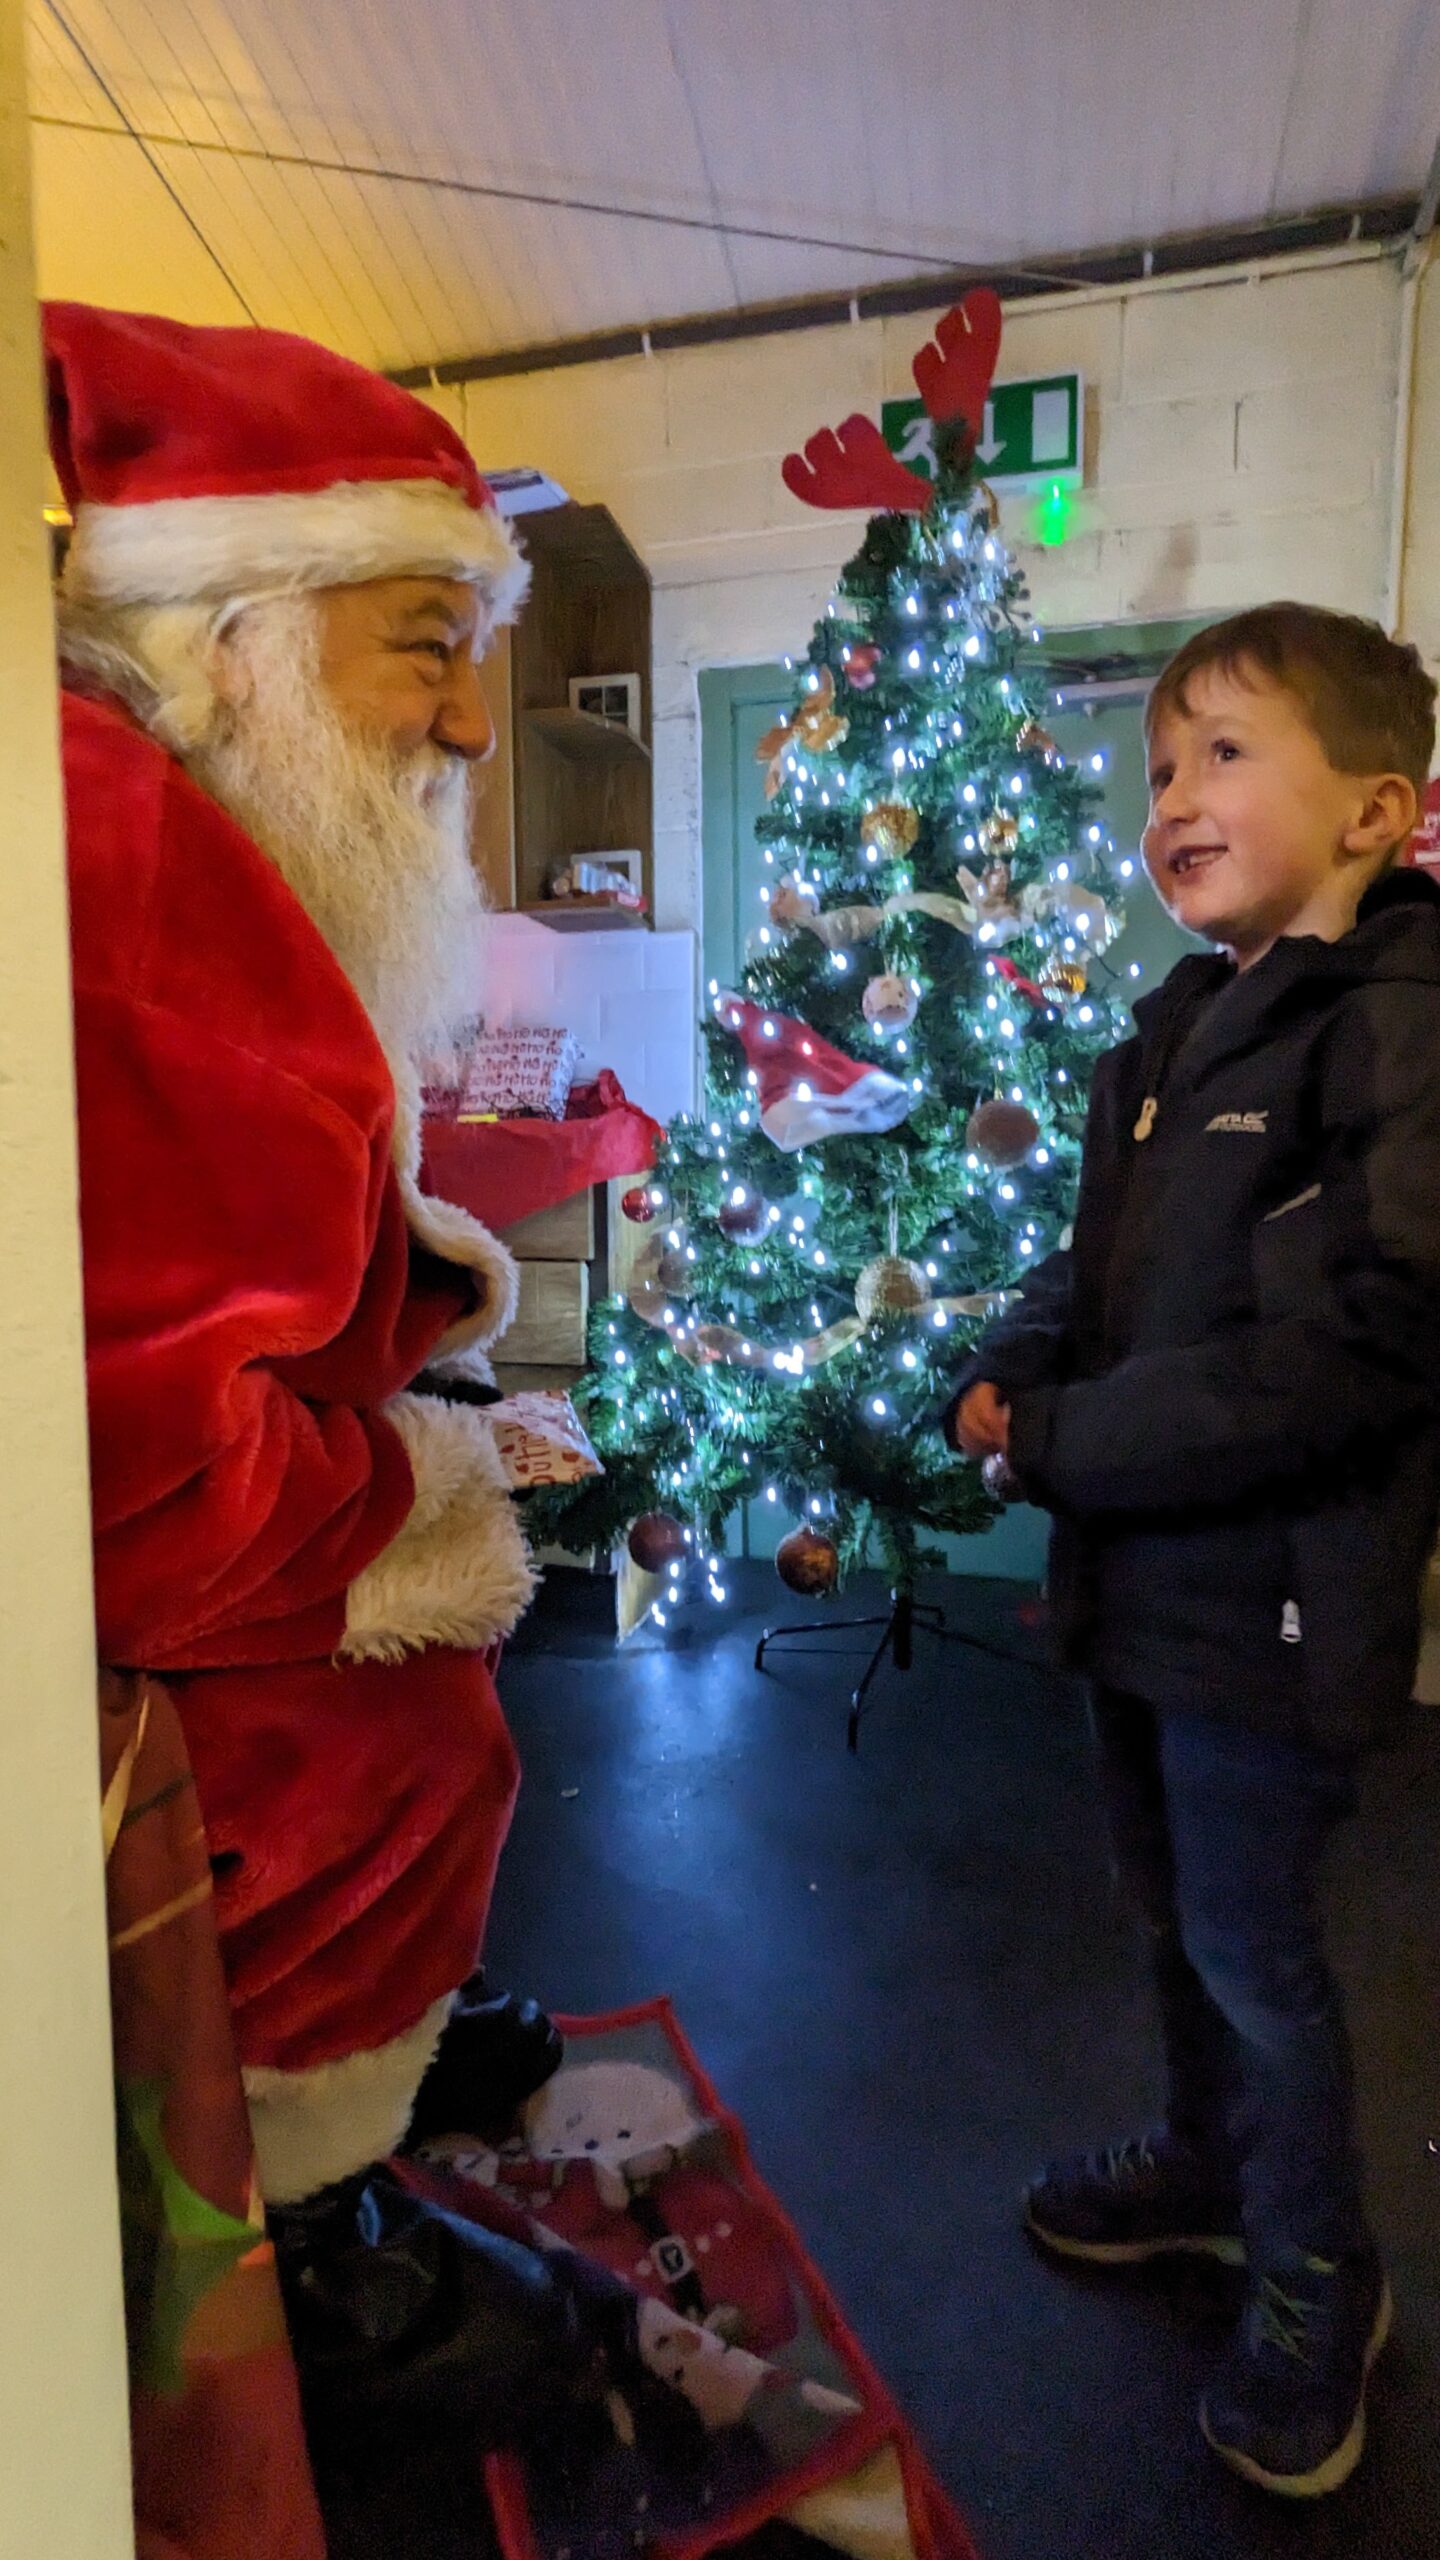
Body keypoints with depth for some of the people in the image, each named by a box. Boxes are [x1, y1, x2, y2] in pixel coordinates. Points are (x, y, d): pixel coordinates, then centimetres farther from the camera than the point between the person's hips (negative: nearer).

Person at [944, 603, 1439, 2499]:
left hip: (1276, 1597, -7)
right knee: (1172, 1909, 23)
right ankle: (1210, 2165, 49)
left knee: (1254, 1944, 9)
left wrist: (1057, 1445, -19)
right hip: (1144, 1575, 8)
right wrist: (1009, 1374, -4)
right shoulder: (1181, 1022, 9)